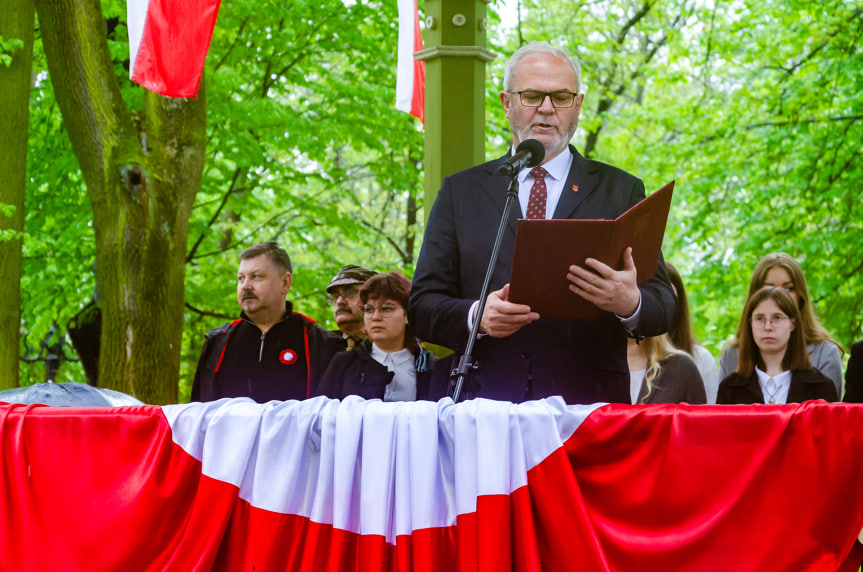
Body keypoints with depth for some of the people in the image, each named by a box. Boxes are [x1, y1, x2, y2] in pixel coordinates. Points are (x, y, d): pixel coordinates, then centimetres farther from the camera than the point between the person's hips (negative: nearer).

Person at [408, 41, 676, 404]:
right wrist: (476, 316, -11)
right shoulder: (460, 192, 16)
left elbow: (663, 306, 8)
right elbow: (422, 305, 10)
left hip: (589, 404, 0)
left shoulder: (621, 191, 15)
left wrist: (630, 303, -16)